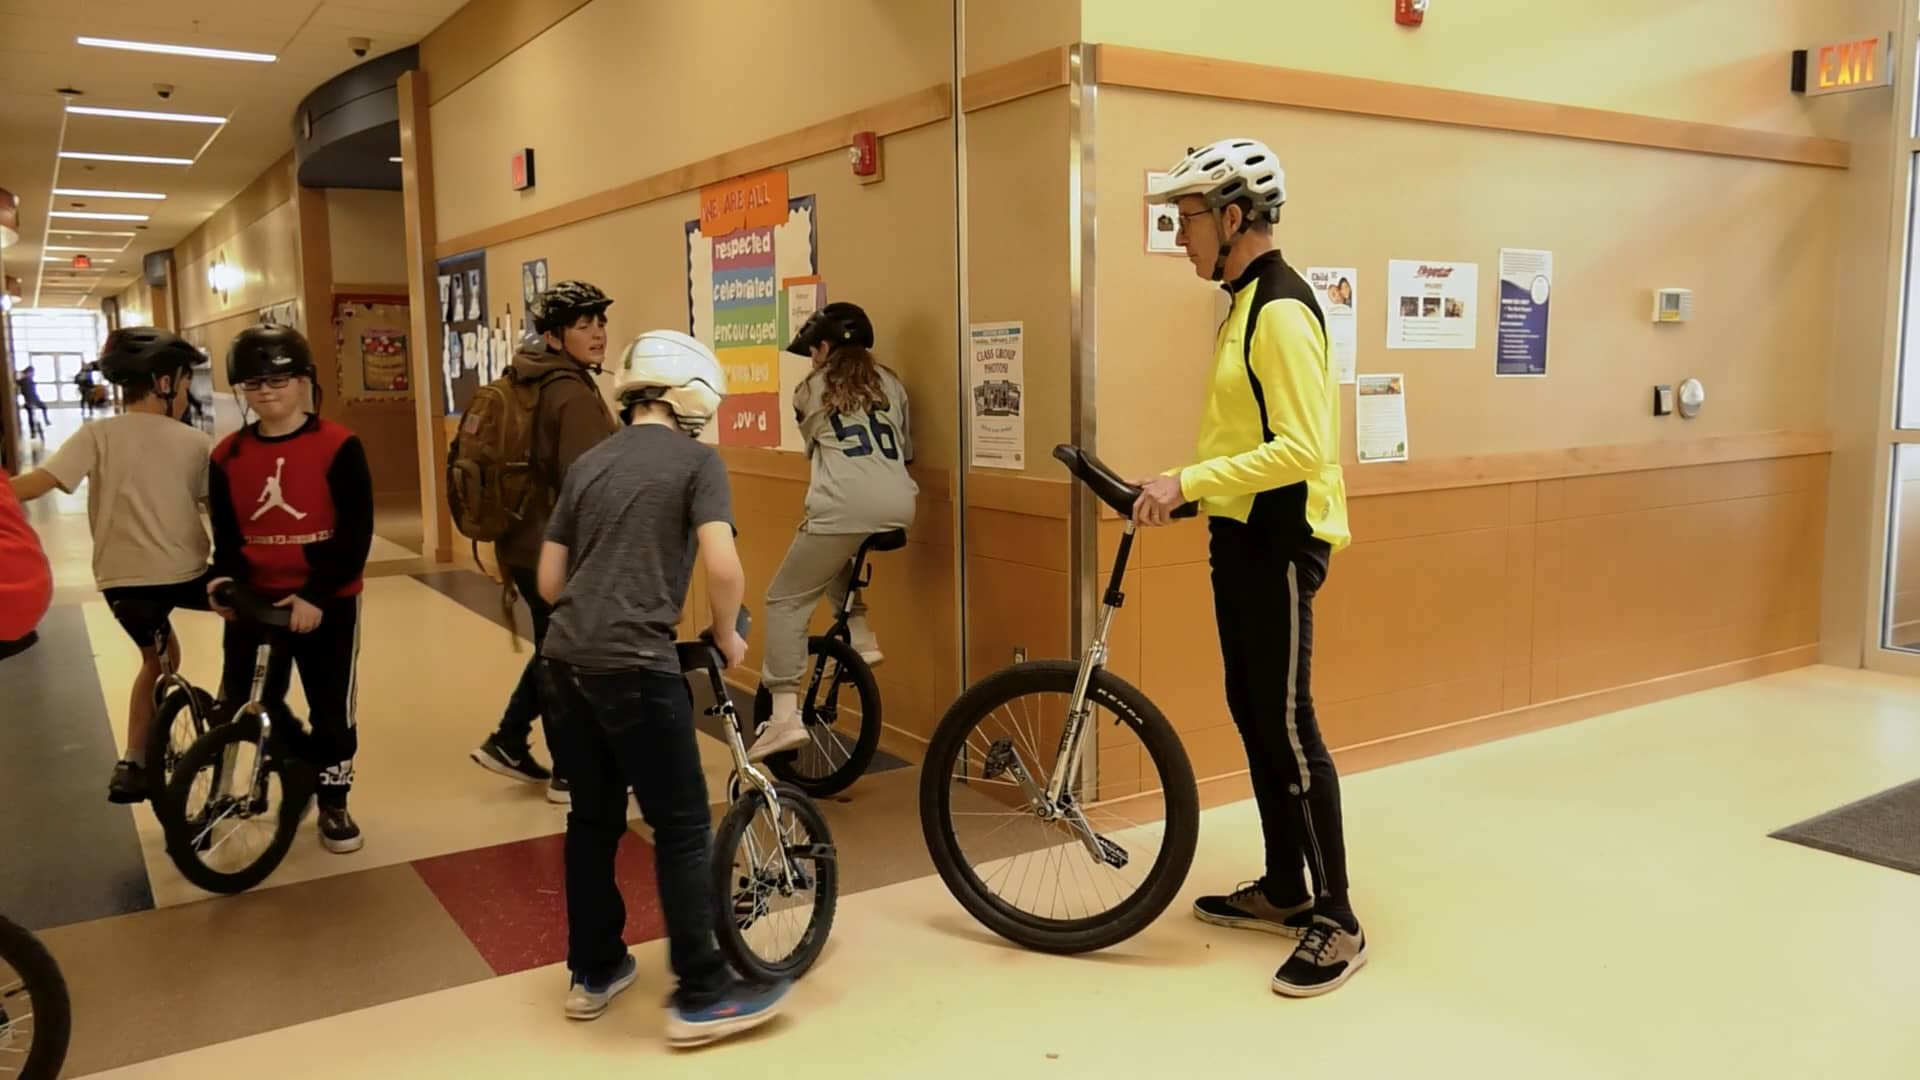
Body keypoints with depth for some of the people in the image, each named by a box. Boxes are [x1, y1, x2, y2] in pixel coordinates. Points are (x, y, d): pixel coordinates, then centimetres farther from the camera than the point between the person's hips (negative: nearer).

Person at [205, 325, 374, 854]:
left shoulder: (338, 447, -9)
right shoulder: (228, 455, 3)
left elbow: (355, 533, -13)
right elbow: (226, 535, 5)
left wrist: (316, 595, -20)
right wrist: (225, 579, -16)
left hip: (326, 602, -3)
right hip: (253, 602, 3)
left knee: (332, 707, 6)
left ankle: (333, 803, 24)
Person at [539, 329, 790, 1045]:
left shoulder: (589, 464, 17)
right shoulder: (696, 459, -1)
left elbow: (549, 580, 16)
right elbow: (723, 566, -14)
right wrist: (727, 636, 3)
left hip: (568, 658, 7)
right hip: (635, 664, -7)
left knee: (593, 817, 18)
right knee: (683, 827, 2)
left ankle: (593, 971, 30)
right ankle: (701, 996, 9)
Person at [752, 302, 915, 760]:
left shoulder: (810, 390, 15)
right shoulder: (890, 383, 23)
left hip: (844, 509, -5)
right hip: (899, 507, 5)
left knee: (785, 601, 8)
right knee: (838, 554, 37)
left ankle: (785, 716, -3)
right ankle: (860, 636, 23)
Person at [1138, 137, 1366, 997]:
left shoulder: (1281, 310, -17)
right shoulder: (1246, 302, 14)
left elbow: (1302, 448, -25)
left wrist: (1188, 481, -25)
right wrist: (1190, 489, 10)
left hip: (1280, 541, -10)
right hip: (1243, 535, 10)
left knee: (1287, 725, -5)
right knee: (1251, 715, 15)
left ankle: (1337, 922, 6)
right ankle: (1284, 890, 27)